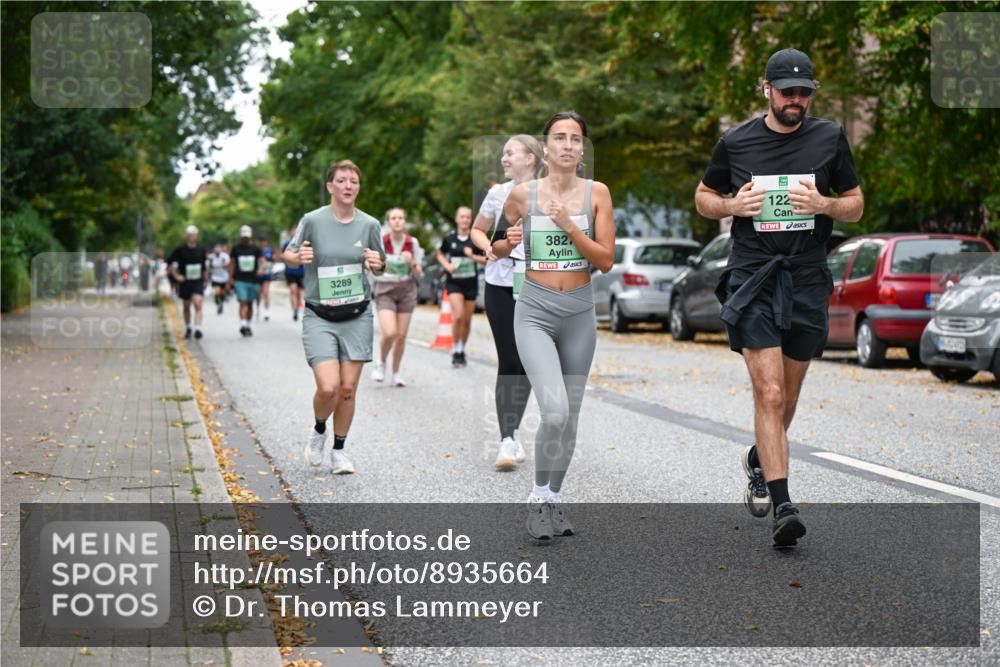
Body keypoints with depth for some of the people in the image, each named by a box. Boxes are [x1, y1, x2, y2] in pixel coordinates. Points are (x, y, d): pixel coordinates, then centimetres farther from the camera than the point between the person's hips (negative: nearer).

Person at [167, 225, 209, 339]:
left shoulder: (201, 250, 5)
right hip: (185, 282, 0)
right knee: (186, 306, 13)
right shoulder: (179, 250, -3)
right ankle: (187, 329, 30)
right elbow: (172, 265, 2)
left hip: (198, 282, 0)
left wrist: (205, 279, 12)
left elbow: (206, 266, 17)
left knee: (198, 305, -16)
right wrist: (176, 276, -8)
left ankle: (198, 329, -23)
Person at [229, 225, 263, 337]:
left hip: (253, 280, 2)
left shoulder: (255, 249, 8)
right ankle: (243, 325, -23)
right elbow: (232, 263, 11)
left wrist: (261, 268, -21)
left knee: (250, 304, 9)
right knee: (243, 302, -15)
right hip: (240, 280, -2)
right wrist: (230, 278, 4)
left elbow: (261, 260, 2)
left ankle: (248, 325, 20)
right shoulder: (236, 248, 7)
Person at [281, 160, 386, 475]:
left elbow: (379, 269, 14)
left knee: (348, 388, 2)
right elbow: (288, 255, 4)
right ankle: (319, 431, 18)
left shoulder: (369, 224, 1)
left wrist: (378, 264, -10)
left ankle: (339, 451, 20)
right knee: (328, 387, -14)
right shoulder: (312, 220, -7)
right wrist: (299, 257, -18)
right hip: (319, 317, -2)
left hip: (357, 316, 2)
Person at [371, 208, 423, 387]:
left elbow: (418, 275, 5)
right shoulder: (380, 241, -6)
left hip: (406, 290, 2)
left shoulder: (412, 243, 0)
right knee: (390, 333, -19)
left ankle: (396, 373, 20)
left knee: (401, 335, 1)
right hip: (385, 290, -2)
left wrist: (411, 263, -14)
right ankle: (381, 363, 9)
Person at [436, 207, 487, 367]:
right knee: (458, 316, -18)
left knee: (467, 320, 8)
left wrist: (473, 256, -15)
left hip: (471, 282, 2)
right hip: (454, 282, -1)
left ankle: (462, 351, 26)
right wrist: (447, 265, -3)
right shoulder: (450, 238, -1)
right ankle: (455, 351, -3)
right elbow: (440, 254, 15)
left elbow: (486, 260, 2)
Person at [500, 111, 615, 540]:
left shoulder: (596, 193, 0)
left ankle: (552, 499, 26)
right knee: (555, 411, -20)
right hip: (535, 312, -2)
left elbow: (606, 260, -5)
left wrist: (568, 225, -15)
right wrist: (509, 243, -9)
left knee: (570, 418, 9)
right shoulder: (523, 194, -1)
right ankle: (539, 496, 0)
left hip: (579, 313, 2)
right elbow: (495, 250, 13)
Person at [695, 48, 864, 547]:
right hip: (752, 279, -2)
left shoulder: (829, 139, 5)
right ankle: (782, 506, -15)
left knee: (787, 396, 14)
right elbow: (703, 197, 15)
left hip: (808, 281, 2)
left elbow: (856, 207, 11)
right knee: (769, 394, -14)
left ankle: (758, 460, 43)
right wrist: (732, 206, -7)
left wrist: (824, 204, -11)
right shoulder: (735, 143, 2)